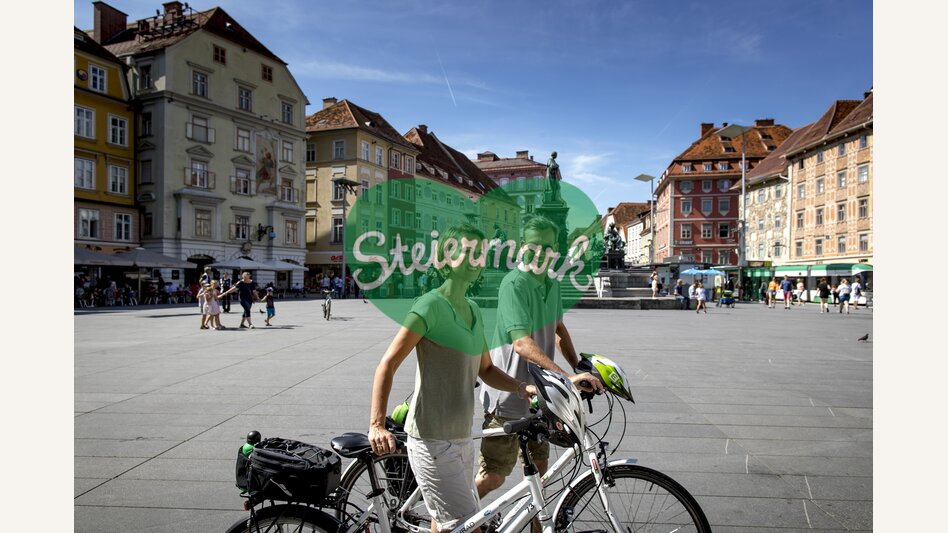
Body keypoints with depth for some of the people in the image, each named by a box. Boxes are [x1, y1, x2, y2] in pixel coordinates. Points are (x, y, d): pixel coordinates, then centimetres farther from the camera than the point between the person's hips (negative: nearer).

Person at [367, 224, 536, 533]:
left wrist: (521, 388, 0)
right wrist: (376, 426, -26)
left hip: (462, 439, 8)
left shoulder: (474, 311, 11)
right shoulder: (432, 305, -15)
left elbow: (486, 370, 17)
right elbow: (388, 365, -18)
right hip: (432, 441, -8)